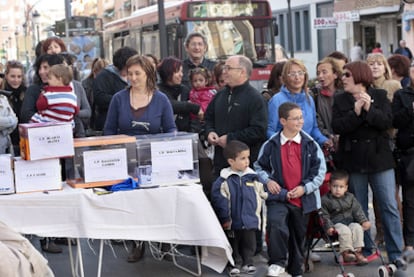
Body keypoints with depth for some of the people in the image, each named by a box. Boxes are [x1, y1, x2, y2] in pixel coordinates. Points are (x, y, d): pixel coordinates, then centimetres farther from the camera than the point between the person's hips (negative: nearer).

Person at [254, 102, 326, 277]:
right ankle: (277, 263, -15)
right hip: (278, 197, -2)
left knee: (299, 235, 14)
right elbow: (259, 167, 10)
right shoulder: (271, 144, -3)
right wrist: (267, 180, -8)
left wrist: (305, 188, -10)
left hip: (303, 198, 2)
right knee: (276, 224, -29)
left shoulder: (310, 144, -1)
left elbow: (320, 170, 1)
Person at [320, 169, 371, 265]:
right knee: (345, 230, -34)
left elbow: (357, 211, 12)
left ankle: (358, 251, -24)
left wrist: (364, 221, -2)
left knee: (357, 228, -27)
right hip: (336, 224, -4)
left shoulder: (350, 197, 12)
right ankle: (346, 252, -26)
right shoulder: (325, 200, -1)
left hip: (350, 222, 4)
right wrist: (329, 227, -17)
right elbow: (324, 216, -3)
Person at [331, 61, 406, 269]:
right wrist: (355, 112, -20)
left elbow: (387, 122, -10)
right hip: (353, 160, 1)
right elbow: (337, 127, -9)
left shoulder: (380, 96, 3)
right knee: (359, 209, 7)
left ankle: (395, 253, 2)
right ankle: (365, 251, 18)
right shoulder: (340, 100, 5)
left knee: (390, 207, -3)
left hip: (379, 158, -1)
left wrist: (369, 109, -22)